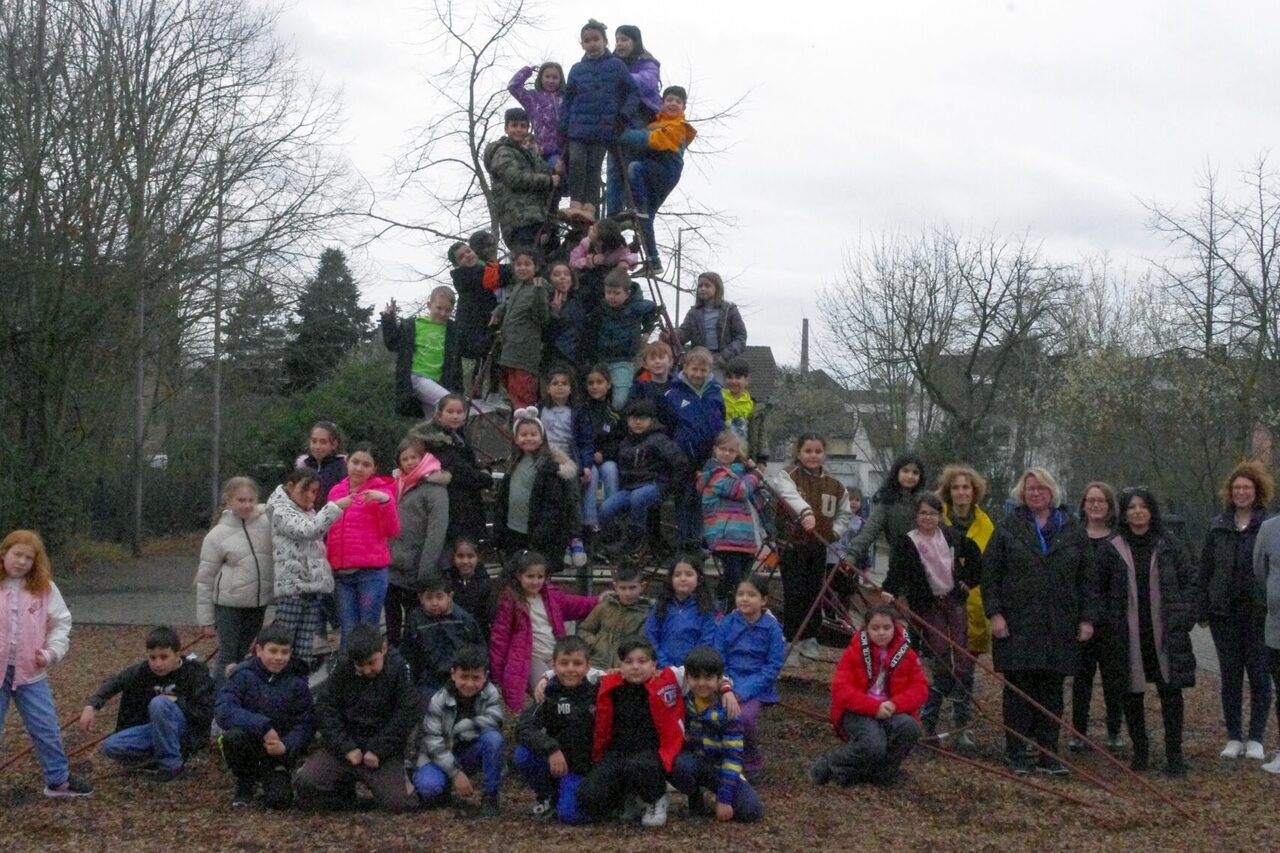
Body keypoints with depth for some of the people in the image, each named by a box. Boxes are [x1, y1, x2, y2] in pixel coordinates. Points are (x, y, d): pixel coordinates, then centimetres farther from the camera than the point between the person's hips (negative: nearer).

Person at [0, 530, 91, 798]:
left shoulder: (44, 588, 0)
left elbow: (61, 623, 6)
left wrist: (51, 653, -8)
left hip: (30, 672, 2)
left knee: (47, 729, 9)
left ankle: (58, 780, 23)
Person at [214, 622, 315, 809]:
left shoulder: (297, 682, -4)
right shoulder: (244, 675, -10)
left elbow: (305, 723, -7)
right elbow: (222, 709, -24)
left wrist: (286, 746, -27)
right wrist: (262, 726, -32)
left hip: (279, 749, 0)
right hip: (249, 741, 0)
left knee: (278, 800, -20)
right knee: (233, 737, -34)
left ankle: (270, 777, 19)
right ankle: (245, 784, -4)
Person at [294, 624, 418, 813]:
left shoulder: (399, 668, -8)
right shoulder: (343, 667, -2)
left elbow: (406, 714, -9)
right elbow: (325, 707, -3)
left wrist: (379, 751, -14)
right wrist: (346, 748, -12)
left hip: (383, 750, -2)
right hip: (343, 746, 2)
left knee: (399, 802, -23)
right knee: (306, 784, -19)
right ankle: (343, 786, 12)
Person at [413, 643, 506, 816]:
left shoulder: (490, 694, -10)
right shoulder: (439, 701, -15)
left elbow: (493, 721, -29)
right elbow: (433, 743, -18)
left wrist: (459, 727, -24)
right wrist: (456, 773, -24)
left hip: (472, 753, 2)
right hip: (442, 757, -2)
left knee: (493, 737, -30)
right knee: (428, 786, -32)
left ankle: (489, 797, -14)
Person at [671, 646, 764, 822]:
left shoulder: (727, 710, -13)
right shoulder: (682, 701, -9)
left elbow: (733, 755, -13)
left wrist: (724, 798, -18)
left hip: (718, 767, -1)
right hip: (689, 760, 1)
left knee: (752, 811, -21)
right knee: (680, 765, -37)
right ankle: (694, 797, -4)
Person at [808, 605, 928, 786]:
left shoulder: (906, 654, 2)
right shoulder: (855, 651, -4)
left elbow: (920, 688, -1)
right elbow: (840, 689, -11)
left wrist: (896, 705, -21)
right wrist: (874, 707, -23)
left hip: (890, 712, 3)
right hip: (858, 713, -3)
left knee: (909, 727, -32)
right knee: (873, 745, -35)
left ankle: (881, 774, -9)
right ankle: (828, 767, -9)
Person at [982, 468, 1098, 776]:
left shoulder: (1072, 530, 10)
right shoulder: (1008, 528, 4)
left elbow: (1087, 578, 10)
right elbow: (990, 573, 1)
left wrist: (1087, 617, 3)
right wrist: (994, 612, -8)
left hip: (1059, 626, 2)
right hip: (1017, 625, -2)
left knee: (1051, 692, 5)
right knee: (1018, 690, 1)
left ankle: (1048, 755, 12)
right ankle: (1017, 755, 8)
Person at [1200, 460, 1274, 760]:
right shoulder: (1218, 526, 7)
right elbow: (1205, 569, 9)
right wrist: (1202, 610, 5)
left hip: (1259, 613, -3)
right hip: (1224, 612, 3)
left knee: (1259, 675, 3)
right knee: (1230, 676, 8)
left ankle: (1256, 738, 13)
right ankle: (1233, 737, 16)